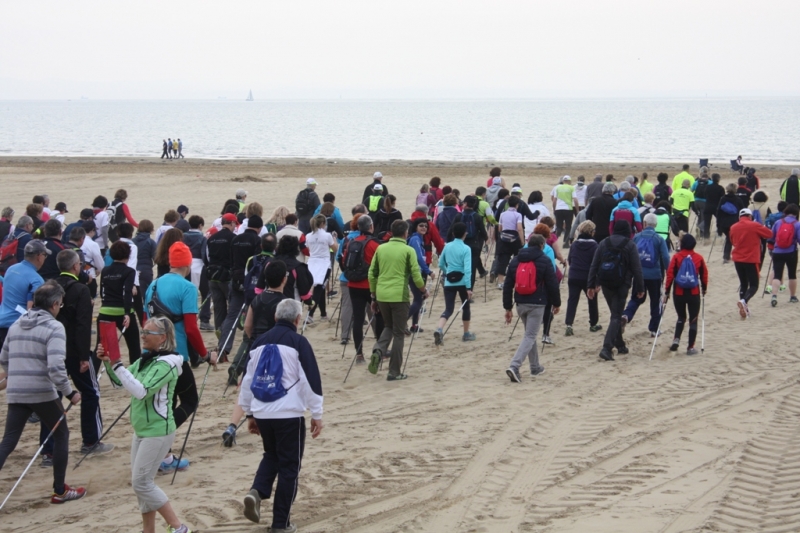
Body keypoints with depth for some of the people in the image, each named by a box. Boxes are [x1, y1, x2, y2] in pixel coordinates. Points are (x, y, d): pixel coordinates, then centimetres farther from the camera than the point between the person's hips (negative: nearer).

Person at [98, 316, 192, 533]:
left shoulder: (166, 364, -17)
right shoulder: (144, 360, 9)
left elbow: (141, 391, -27)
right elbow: (120, 382, 12)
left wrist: (117, 365, -27)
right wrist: (108, 363, -5)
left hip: (158, 431, -9)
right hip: (141, 430, 9)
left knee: (141, 482, -9)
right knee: (140, 482, 11)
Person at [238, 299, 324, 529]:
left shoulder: (260, 342, 9)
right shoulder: (298, 342, -7)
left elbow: (248, 379, 15)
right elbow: (310, 380, -9)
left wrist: (249, 413, 24)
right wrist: (317, 415, -2)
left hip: (262, 413, 5)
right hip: (289, 414, -5)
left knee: (271, 455, 26)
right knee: (289, 466, 6)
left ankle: (257, 491, 0)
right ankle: (281, 523, 8)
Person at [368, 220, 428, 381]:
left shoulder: (380, 248, 8)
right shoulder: (408, 250, -5)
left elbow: (372, 273, 10)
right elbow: (415, 274, -7)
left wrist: (373, 294, 19)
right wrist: (424, 289, 11)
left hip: (382, 295, 4)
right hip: (399, 296, -4)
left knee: (388, 326, 24)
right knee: (399, 333, 6)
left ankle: (378, 351, -4)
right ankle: (394, 372, 8)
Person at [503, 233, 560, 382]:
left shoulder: (515, 260, 8)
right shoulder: (544, 261, -5)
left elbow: (508, 285, 8)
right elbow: (552, 284, -5)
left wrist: (508, 307, 12)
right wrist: (556, 303, 7)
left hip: (521, 304, 5)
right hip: (537, 304, -5)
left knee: (530, 334, 21)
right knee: (530, 336, -5)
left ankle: (535, 367, 29)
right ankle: (514, 367, -21)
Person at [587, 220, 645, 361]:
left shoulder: (604, 243, 7)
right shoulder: (630, 245, -4)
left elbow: (594, 266, 5)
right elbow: (636, 269, -6)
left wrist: (591, 285, 7)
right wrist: (640, 288, -1)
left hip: (606, 285, 4)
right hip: (622, 285, -4)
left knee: (615, 314, 20)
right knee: (616, 316, -4)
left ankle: (620, 345, 27)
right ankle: (607, 348, -19)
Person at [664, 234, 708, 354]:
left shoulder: (676, 257, -5)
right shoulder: (699, 258, -2)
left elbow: (670, 275, -7)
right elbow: (704, 275, 5)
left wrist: (666, 291, 0)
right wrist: (704, 289, 22)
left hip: (679, 293, 1)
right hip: (694, 293, -1)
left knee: (681, 317, 19)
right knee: (693, 320, 7)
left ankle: (676, 339, -1)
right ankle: (691, 348, 5)